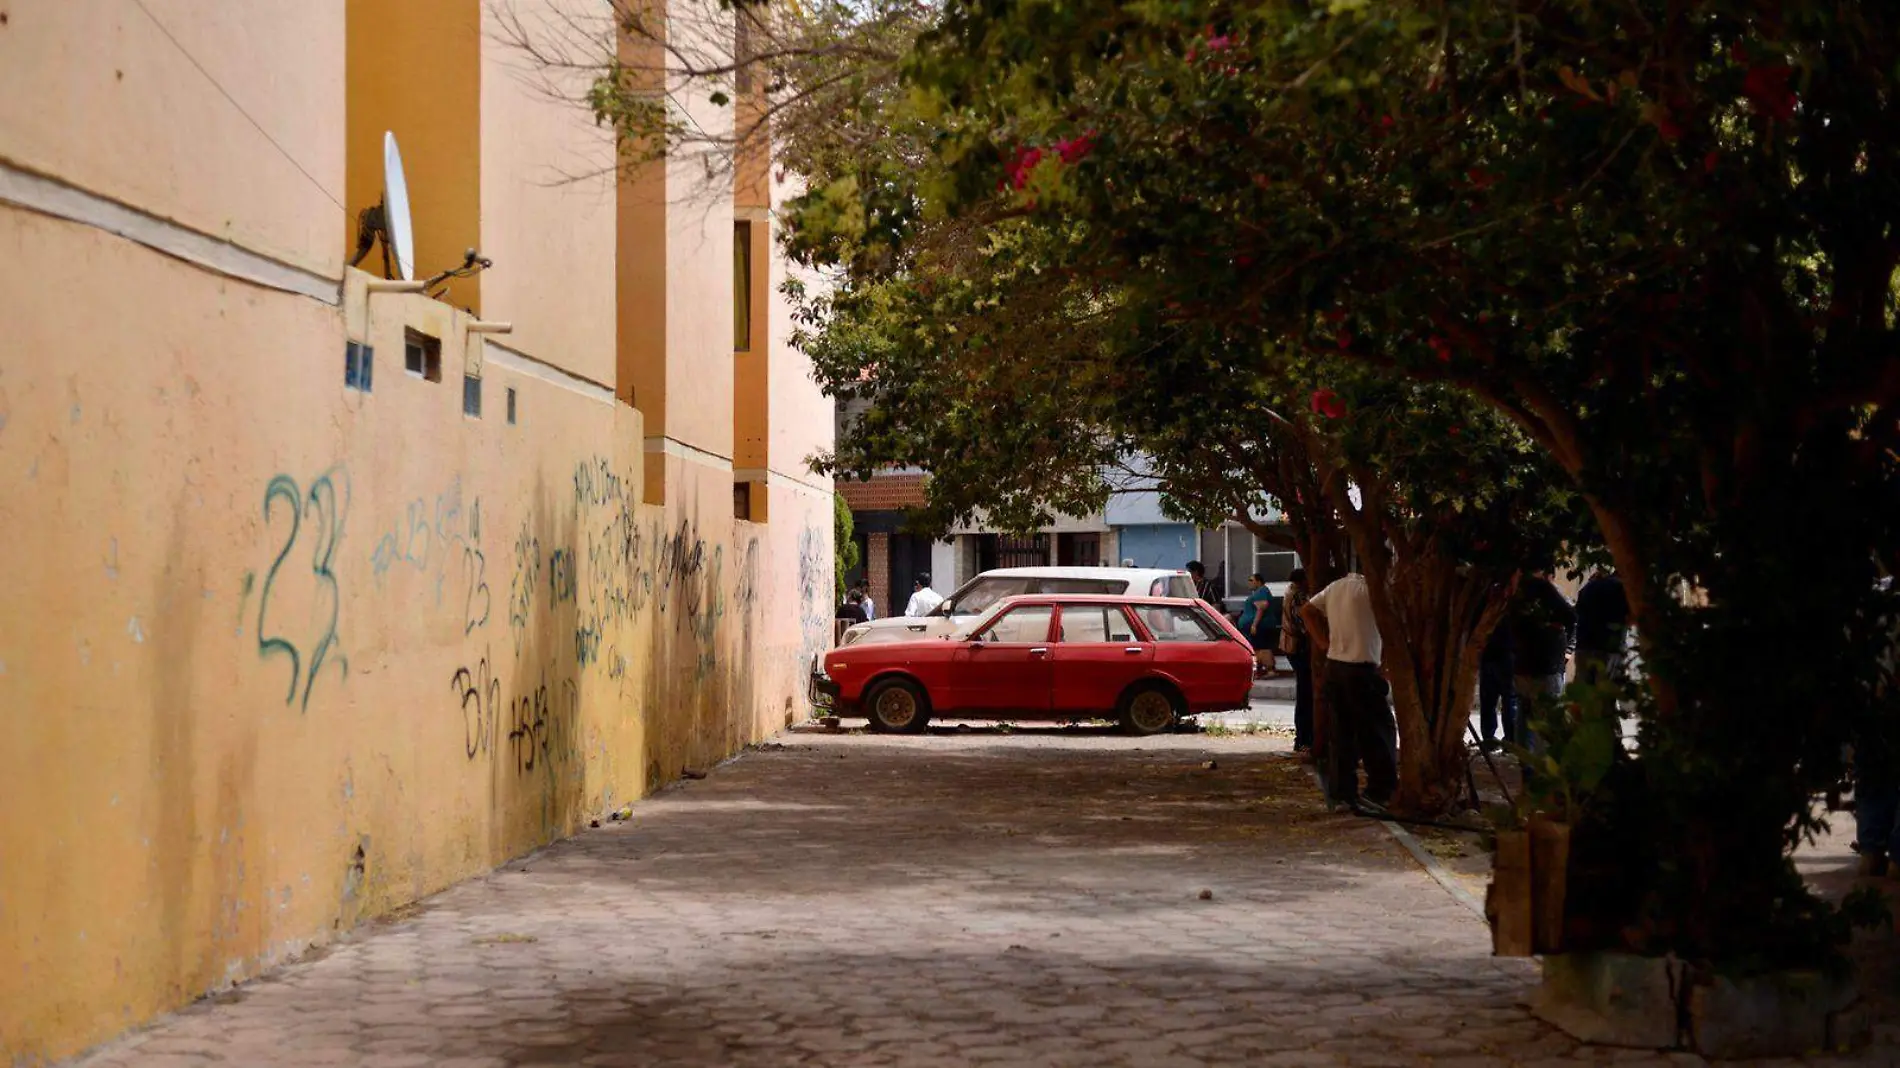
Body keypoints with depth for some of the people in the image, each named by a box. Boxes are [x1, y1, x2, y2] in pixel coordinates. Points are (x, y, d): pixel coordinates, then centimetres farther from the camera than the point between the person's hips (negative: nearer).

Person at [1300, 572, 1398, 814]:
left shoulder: (1335, 587, 13)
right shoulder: (1368, 588, -10)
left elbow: (1306, 610, 20)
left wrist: (1323, 642, 15)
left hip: (1334, 667, 8)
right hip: (1360, 669, -8)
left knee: (1342, 731, 10)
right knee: (1381, 730, -1)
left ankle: (1341, 793, 11)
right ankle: (1380, 792, -5)